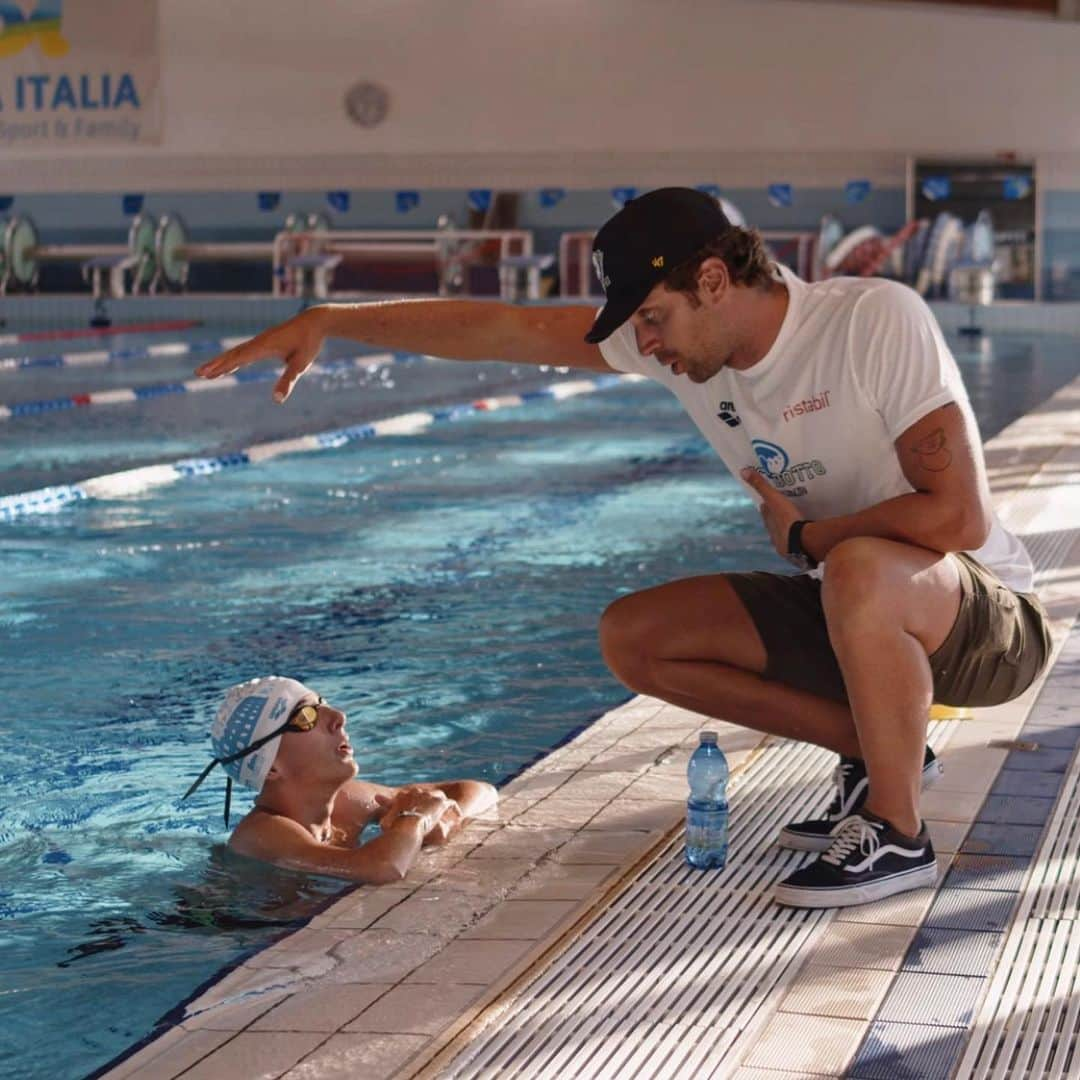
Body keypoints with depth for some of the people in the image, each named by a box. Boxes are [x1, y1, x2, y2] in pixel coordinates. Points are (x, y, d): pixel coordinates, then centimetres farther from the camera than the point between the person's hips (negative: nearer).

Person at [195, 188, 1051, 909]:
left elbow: (958, 516, -28)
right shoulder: (678, 337, -4)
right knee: (632, 636, -2)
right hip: (852, 612, 7)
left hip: (991, 621, -7)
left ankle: (897, 834, -16)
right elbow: (502, 330, -2)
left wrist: (806, 536, -16)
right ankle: (881, 754, 6)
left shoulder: (875, 319, -23)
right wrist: (328, 321, -5)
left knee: (860, 572, -40)